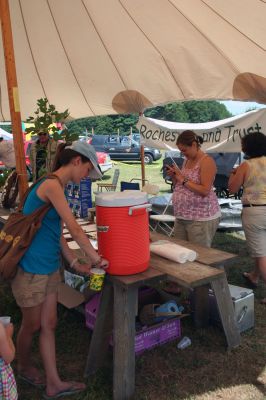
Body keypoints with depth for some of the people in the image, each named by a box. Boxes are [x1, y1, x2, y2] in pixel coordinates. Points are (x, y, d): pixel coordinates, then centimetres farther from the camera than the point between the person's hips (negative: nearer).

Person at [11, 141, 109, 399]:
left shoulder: (57, 187, 10)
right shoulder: (51, 185, -20)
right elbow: (74, 229, -19)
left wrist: (76, 264, 9)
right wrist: (96, 258, -8)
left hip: (49, 268, 9)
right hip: (31, 268, -9)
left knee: (48, 325, 15)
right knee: (32, 325, 14)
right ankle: (23, 367, 42)